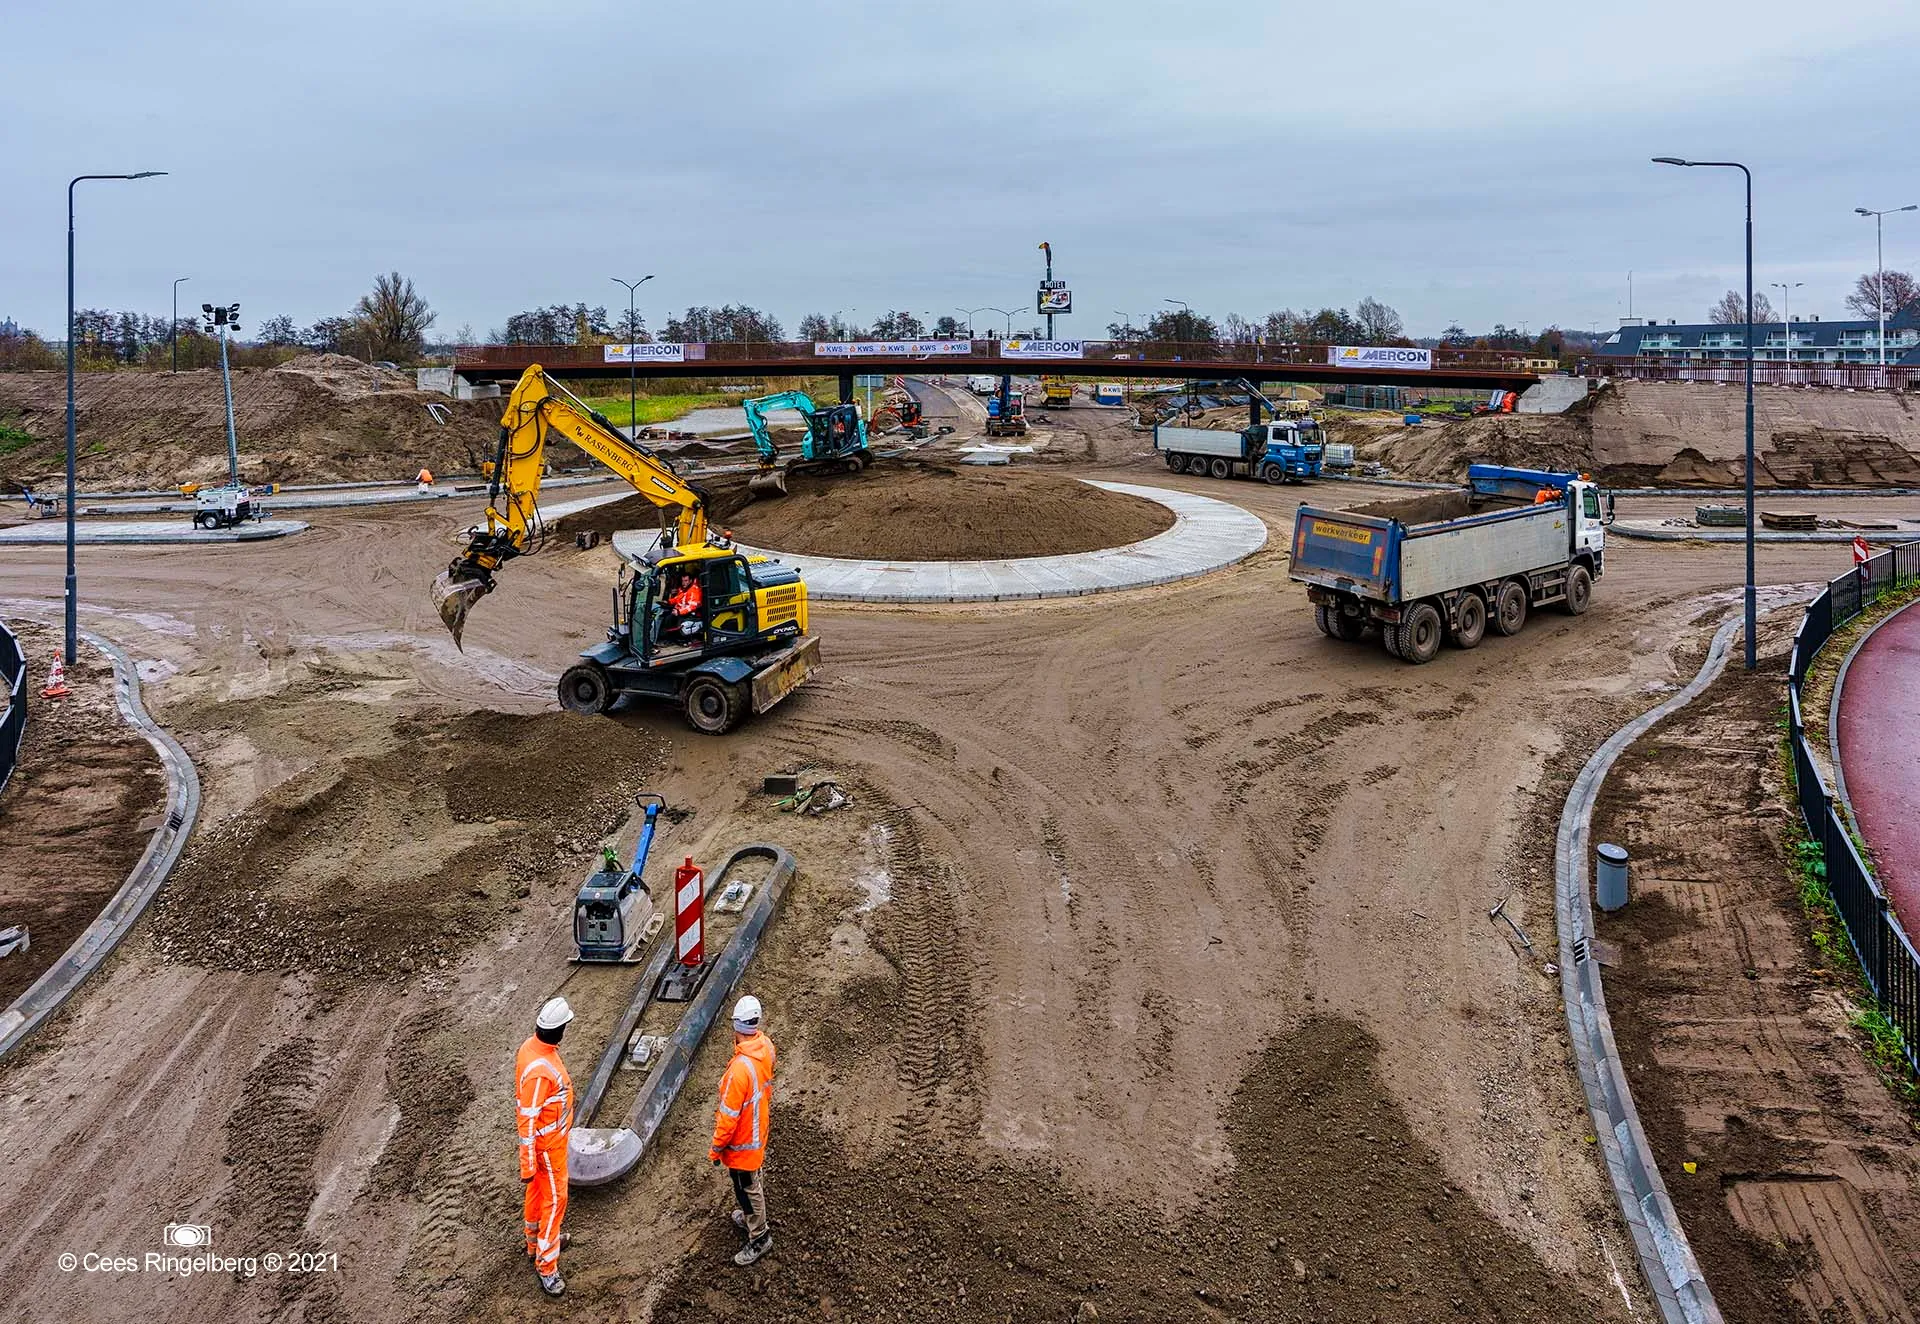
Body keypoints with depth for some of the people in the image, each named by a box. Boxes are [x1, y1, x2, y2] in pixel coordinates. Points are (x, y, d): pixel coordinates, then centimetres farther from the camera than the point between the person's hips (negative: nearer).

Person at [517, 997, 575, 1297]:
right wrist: (527, 1165, -20)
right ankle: (546, 1267, 16)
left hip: (549, 1134, 9)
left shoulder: (532, 1046, -8)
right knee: (554, 1199, 3)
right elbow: (528, 1120, -30)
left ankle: (535, 1241, 46)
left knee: (538, 1190, 26)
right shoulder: (539, 1071, -38)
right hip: (547, 1143, -9)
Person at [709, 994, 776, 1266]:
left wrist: (716, 1148, -13)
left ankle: (759, 1238, 31)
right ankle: (751, 1217, 50)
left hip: (743, 1141, -8)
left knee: (747, 1188, 13)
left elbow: (729, 1117, -28)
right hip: (759, 1129, 8)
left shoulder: (740, 1069, -39)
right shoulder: (766, 1046, -14)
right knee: (753, 1181, 29)